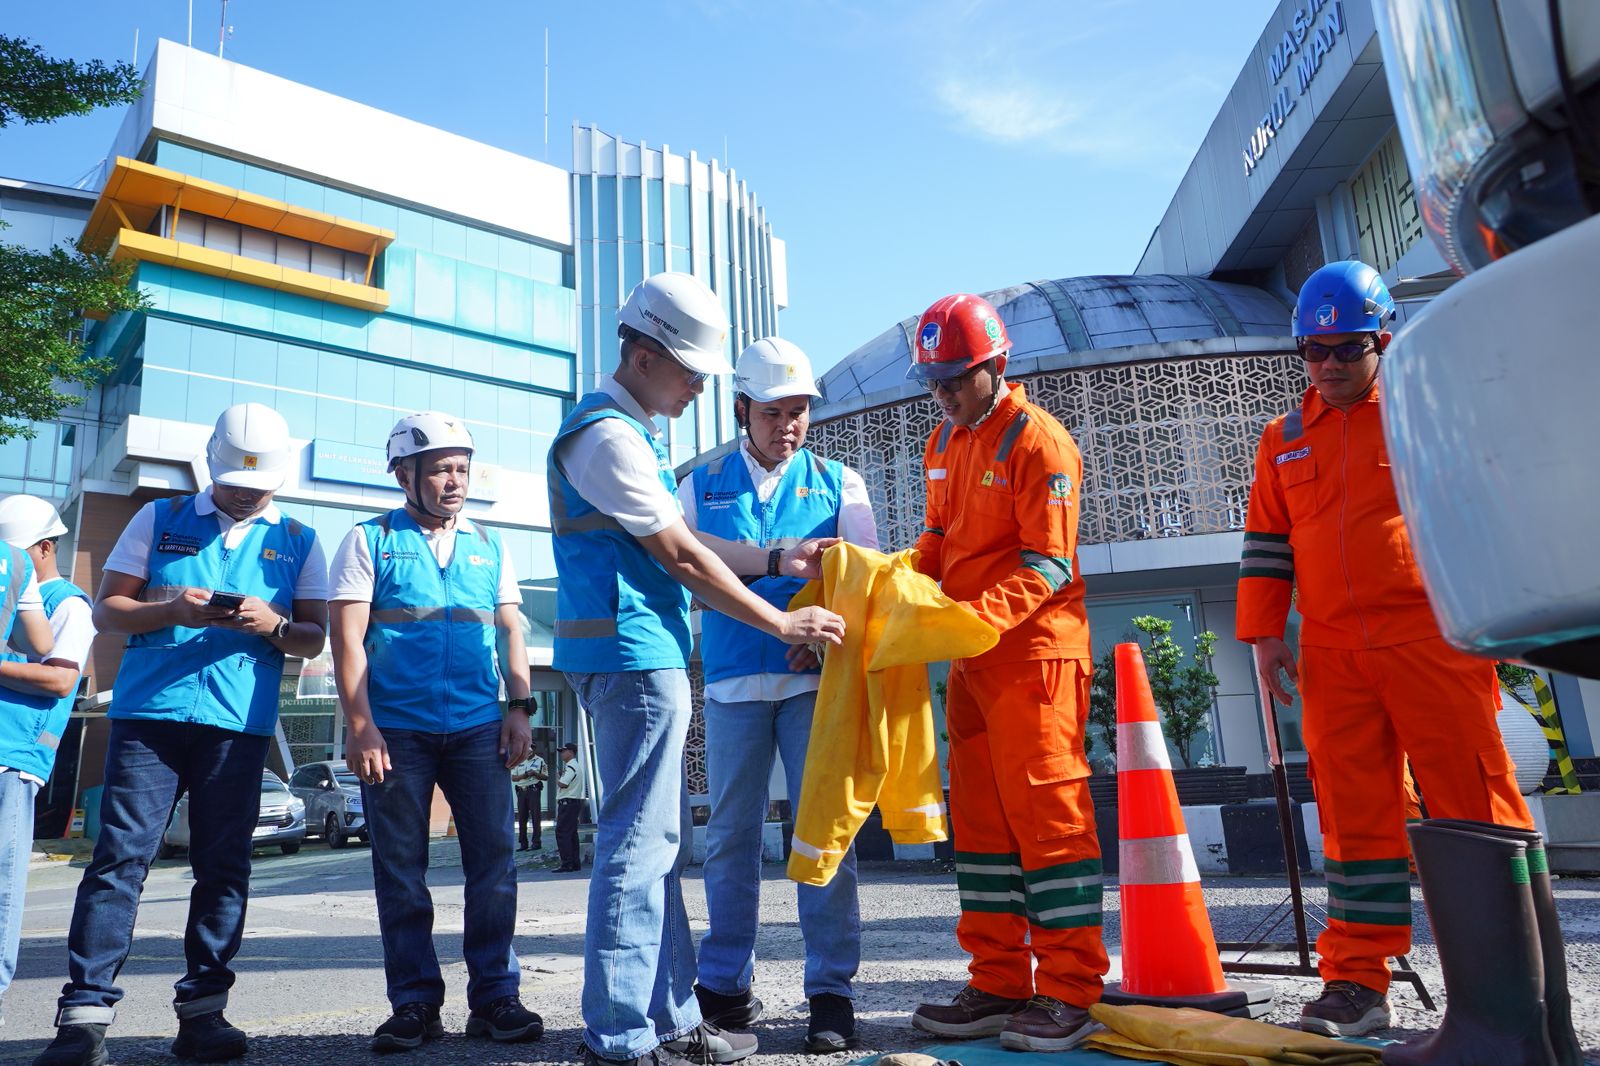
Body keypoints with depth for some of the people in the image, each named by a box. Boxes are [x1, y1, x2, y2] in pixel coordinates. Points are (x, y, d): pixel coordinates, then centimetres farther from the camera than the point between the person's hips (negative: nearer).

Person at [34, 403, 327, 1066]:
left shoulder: (297, 542, 12)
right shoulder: (159, 520, 12)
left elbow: (314, 640, 10)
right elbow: (107, 609, 9)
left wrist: (274, 625, -12)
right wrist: (171, 611, -11)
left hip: (240, 723, 1)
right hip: (149, 711, 0)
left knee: (223, 865, 2)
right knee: (121, 857, -5)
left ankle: (202, 1010, 10)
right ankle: (86, 1012, 1)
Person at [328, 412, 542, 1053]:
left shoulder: (488, 544, 15)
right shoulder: (371, 541, 6)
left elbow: (511, 632, 15)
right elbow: (347, 638, -1)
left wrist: (518, 709, 3)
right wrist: (360, 726, -11)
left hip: (478, 729, 2)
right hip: (396, 729, -2)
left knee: (493, 862, 0)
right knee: (401, 872, 5)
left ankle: (494, 996, 9)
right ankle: (415, 1002, 16)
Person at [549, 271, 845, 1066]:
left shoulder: (631, 431, 21)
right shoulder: (610, 434, -12)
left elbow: (675, 547, 20)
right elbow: (680, 558, -13)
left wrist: (777, 560, 15)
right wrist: (782, 623, -7)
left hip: (642, 656, 11)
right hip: (633, 654, -11)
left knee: (658, 842, 13)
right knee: (638, 843, -5)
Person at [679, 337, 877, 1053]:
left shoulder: (837, 482, 10)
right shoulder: (702, 485, 12)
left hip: (814, 679, -1)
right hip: (731, 683, 1)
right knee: (730, 834, 6)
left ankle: (831, 989, 9)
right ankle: (725, 985, 18)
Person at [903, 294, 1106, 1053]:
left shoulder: (1037, 440, -11)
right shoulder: (944, 444, 14)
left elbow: (1049, 565, -16)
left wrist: (977, 616, -28)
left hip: (1034, 650, -8)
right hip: (972, 662, 8)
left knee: (1047, 814, -4)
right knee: (980, 819, 9)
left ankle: (1067, 994, 6)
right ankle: (999, 986, 18)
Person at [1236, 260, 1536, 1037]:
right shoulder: (1283, 440, 15)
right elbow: (1266, 542, 15)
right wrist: (1264, 634, 7)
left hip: (1434, 639, -3)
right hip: (1333, 655, 3)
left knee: (1472, 802, -1)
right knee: (1355, 817, 5)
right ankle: (1357, 982, 12)